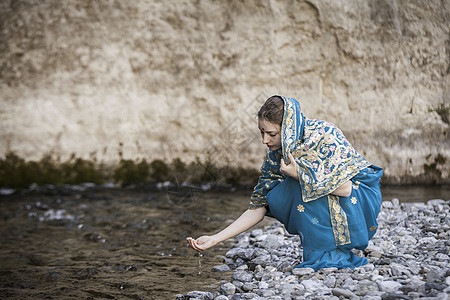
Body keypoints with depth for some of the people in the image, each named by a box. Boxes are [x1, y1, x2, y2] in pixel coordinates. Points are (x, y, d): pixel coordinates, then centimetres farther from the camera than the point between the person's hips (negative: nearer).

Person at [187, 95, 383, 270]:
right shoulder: (276, 154, -7)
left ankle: (332, 255, -18)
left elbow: (345, 189, -28)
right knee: (275, 200, -19)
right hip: (325, 207, 6)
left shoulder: (323, 136, -24)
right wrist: (215, 239, -12)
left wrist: (299, 174, -30)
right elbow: (258, 207, -5)